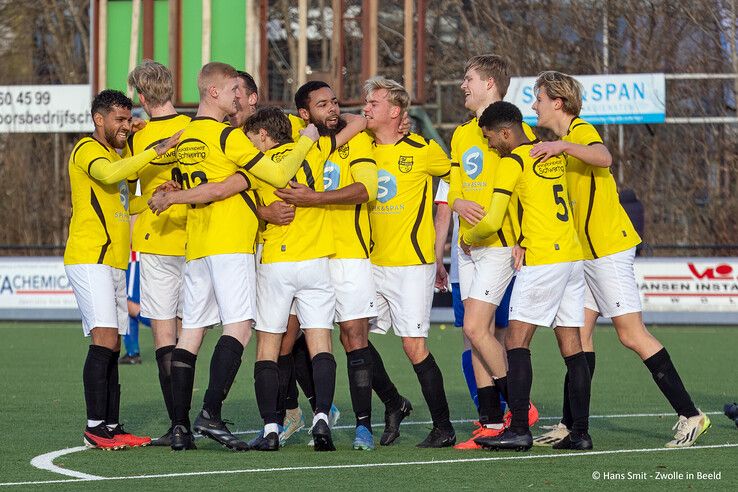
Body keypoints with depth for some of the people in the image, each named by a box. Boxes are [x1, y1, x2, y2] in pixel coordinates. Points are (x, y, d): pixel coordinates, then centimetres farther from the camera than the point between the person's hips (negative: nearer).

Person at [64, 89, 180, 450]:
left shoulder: (116, 154, 23)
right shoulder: (87, 150, -7)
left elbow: (122, 206, 32)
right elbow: (110, 174, -29)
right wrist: (157, 151, -32)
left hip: (114, 263, 10)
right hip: (90, 260, -10)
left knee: (111, 347, 6)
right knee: (104, 339, -17)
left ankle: (112, 427, 7)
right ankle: (95, 428, -18)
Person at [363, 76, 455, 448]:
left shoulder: (422, 150, -6)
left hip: (411, 264, -6)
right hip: (372, 263, 6)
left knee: (414, 345, -9)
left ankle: (443, 427, 2)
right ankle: (395, 403, 23)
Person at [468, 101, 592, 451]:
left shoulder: (513, 161, -7)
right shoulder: (553, 154, 15)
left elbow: (492, 221, -8)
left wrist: (467, 239, 10)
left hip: (542, 259, -8)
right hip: (573, 254, 8)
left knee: (516, 341, -6)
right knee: (571, 346, 5)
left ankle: (519, 429, -14)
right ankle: (580, 432, 2)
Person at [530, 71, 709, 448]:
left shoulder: (581, 131, -12)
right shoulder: (564, 140, 18)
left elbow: (604, 157, -35)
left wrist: (563, 146, -46)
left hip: (609, 248, -10)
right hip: (586, 253, 10)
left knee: (631, 334, -10)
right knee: (579, 335, 6)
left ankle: (690, 415, -7)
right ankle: (571, 425, 7)